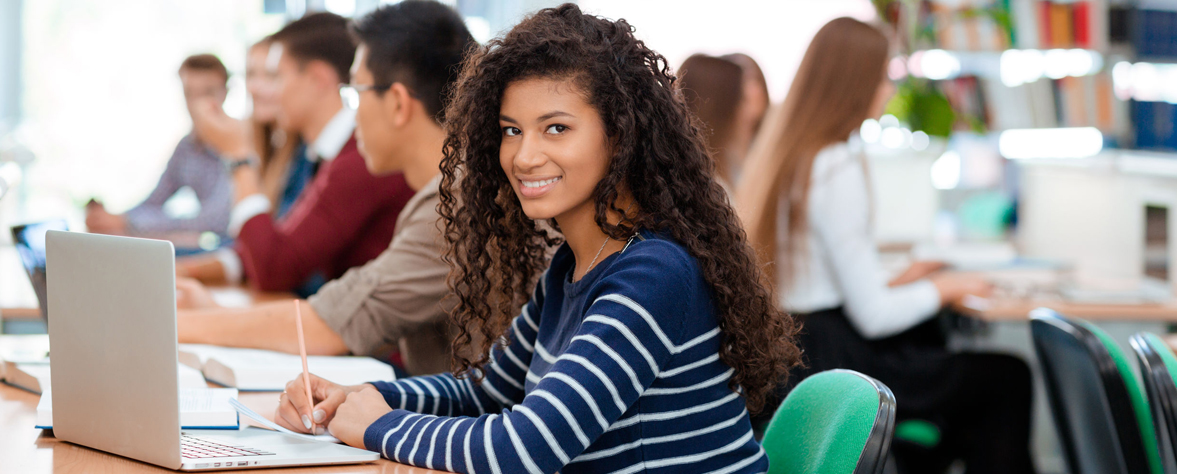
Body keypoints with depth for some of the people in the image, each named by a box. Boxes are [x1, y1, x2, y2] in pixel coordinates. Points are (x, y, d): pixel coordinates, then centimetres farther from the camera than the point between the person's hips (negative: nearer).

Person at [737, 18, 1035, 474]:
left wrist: (894, 284, 15)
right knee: (1008, 377, 4)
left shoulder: (776, 154, 9)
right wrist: (941, 289, -1)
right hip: (836, 365, -9)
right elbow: (873, 316, -18)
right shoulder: (837, 170, -19)